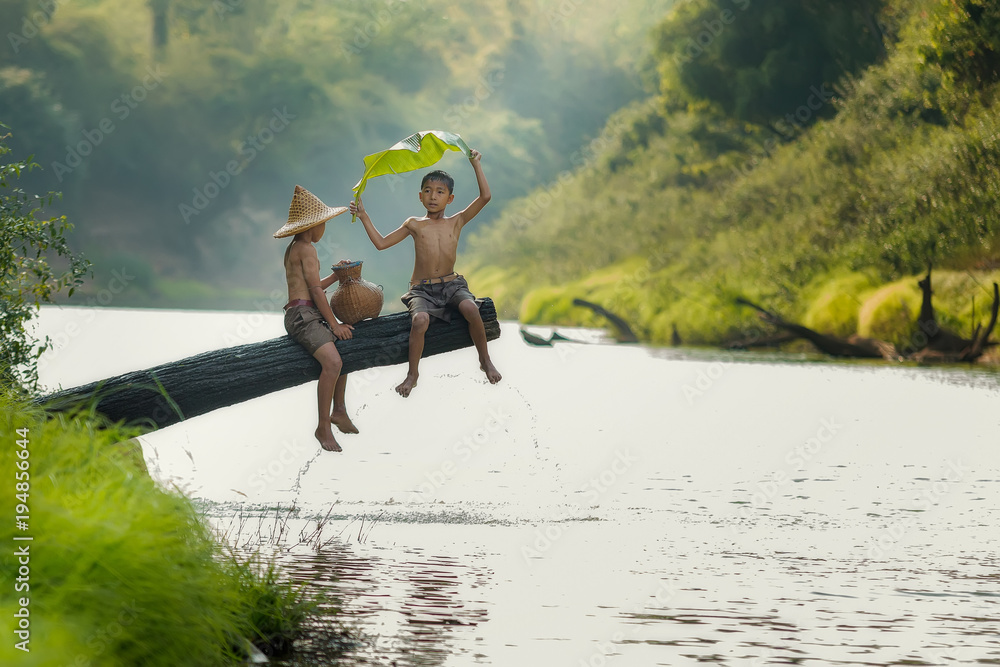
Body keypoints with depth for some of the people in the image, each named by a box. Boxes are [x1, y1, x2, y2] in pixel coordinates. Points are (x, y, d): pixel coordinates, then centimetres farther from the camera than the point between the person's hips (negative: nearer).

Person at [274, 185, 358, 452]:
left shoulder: (293, 249, 21)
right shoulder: (306, 249, -10)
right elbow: (315, 290, -14)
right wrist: (334, 324, -11)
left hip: (306, 315, 11)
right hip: (302, 315, -11)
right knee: (333, 361, -29)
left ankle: (339, 410, 38)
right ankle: (323, 427, -23)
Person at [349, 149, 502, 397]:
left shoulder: (456, 222, 8)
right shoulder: (414, 225, 7)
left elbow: (485, 196, 1)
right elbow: (382, 243, 10)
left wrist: (477, 165, 2)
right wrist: (364, 216, 7)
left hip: (451, 284, 1)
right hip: (422, 289, -1)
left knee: (471, 309, -30)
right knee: (420, 319, -32)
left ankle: (485, 360, -8)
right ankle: (412, 373, -13)